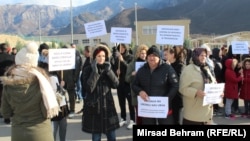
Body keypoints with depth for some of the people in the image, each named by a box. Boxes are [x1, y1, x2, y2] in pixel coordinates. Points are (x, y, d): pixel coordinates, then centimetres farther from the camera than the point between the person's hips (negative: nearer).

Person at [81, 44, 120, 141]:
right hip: (94, 107, -3)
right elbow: (88, 88, -19)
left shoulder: (107, 68, 7)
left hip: (108, 106, 3)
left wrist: (109, 71, -14)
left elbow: (116, 84, -4)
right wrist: (95, 72, -21)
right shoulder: (88, 70, -5)